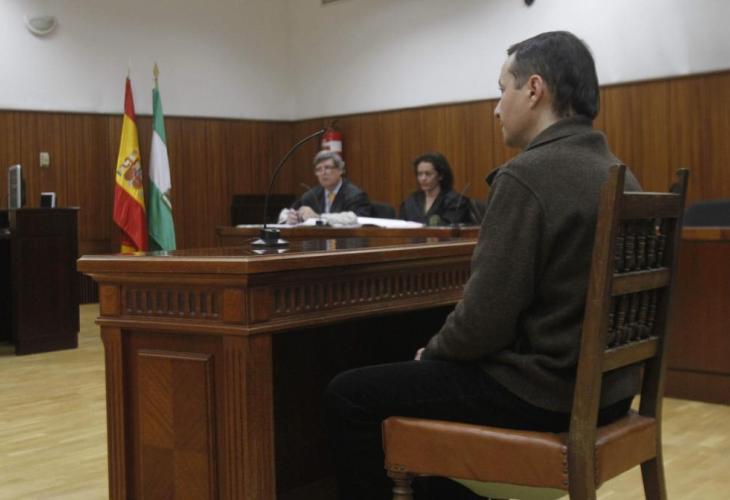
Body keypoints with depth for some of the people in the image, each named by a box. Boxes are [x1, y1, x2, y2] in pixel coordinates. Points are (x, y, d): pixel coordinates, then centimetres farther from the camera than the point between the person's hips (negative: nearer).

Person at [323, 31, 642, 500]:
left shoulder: (526, 175, -21)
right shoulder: (620, 175, 7)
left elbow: (485, 320, -22)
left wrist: (431, 352, 0)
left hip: (540, 388, -9)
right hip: (604, 383, 9)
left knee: (348, 395, 4)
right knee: (428, 373, 31)